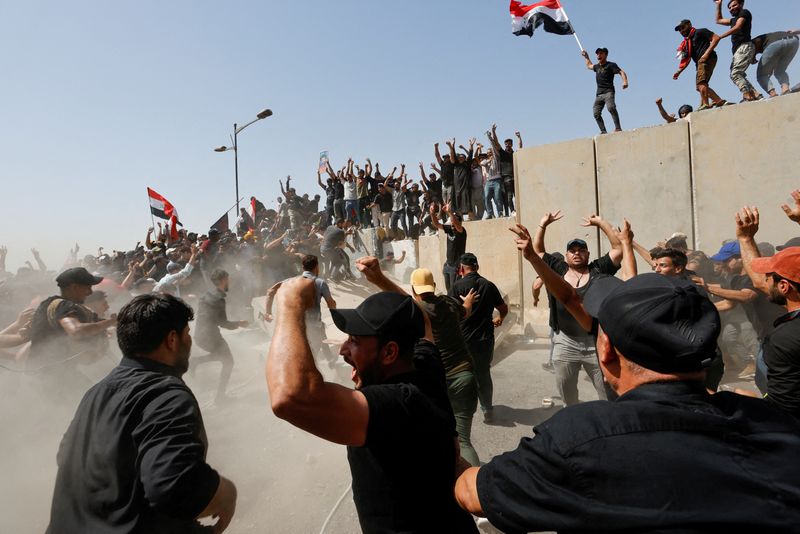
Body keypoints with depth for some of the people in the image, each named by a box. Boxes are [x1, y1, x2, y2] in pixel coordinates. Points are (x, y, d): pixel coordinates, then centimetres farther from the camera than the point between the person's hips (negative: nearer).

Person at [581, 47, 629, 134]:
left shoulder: (611, 65, 2)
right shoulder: (597, 66, 22)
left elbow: (622, 72, -7)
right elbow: (589, 66, 46)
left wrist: (625, 81, -25)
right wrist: (586, 56, 43)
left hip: (608, 92, -7)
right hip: (599, 94, 7)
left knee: (611, 107, -29)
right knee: (596, 113, -4)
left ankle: (618, 128, -33)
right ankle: (603, 131, 1)